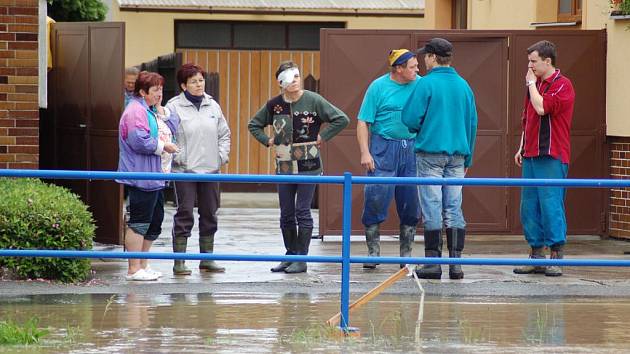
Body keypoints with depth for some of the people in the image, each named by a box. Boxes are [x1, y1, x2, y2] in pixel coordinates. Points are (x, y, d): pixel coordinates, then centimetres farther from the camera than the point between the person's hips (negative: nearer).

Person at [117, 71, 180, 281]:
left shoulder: (151, 110, 20)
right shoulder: (135, 111, -13)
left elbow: (173, 127, 19)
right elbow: (139, 141, -23)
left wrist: (161, 110, 5)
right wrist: (162, 146, -12)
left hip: (154, 176, 11)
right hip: (140, 177, -11)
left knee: (155, 221, 15)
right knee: (139, 222, -7)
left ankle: (143, 265, 24)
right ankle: (134, 270, -4)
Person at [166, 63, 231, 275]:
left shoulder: (213, 106, 10)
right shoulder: (174, 107, -5)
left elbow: (224, 134, 17)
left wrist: (222, 156, 6)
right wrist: (177, 157, -13)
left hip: (210, 170, 5)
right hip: (185, 170, -5)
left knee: (209, 215, 10)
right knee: (184, 215, -5)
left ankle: (207, 259, 19)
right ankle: (179, 262, -1)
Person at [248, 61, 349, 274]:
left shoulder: (313, 101, -7)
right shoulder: (274, 105, 3)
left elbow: (341, 119, -7)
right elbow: (254, 125, 19)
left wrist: (322, 137, -8)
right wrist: (267, 141, 5)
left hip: (308, 165, -4)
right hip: (284, 166, 4)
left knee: (302, 212, -4)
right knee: (286, 214, 9)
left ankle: (301, 259, 0)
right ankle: (290, 256, 19)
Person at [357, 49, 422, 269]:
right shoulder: (378, 87, -3)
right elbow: (363, 122, -4)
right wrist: (365, 152, -12)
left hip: (412, 149, 3)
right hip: (384, 148, -3)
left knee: (411, 202, 5)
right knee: (376, 198, -8)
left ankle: (406, 254, 15)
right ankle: (373, 252, 2)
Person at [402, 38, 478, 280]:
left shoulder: (427, 83, -8)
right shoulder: (463, 85, 10)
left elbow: (410, 117, -12)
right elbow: (472, 123, 13)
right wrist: (467, 158, 19)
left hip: (430, 153, -5)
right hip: (457, 154, 5)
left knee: (432, 208, -2)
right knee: (454, 208, 6)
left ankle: (433, 262, -3)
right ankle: (455, 263, 4)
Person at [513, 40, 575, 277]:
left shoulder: (562, 85, -9)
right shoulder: (535, 84, 17)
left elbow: (542, 108, -23)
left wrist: (531, 83, -10)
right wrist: (522, 148, 19)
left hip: (552, 157, -8)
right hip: (532, 155, 8)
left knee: (551, 204, -9)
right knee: (529, 206, 8)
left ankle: (556, 257, -5)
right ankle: (536, 256, 14)